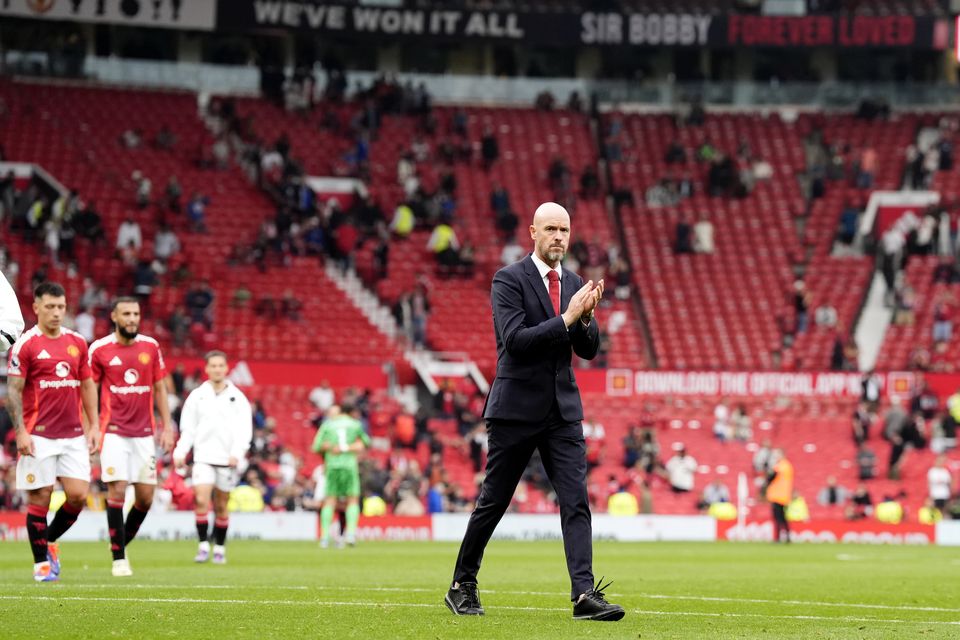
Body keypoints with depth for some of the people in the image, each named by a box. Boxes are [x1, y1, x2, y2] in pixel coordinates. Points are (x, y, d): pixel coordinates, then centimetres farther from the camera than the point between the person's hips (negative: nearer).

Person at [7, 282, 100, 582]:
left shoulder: (77, 342, 10)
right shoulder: (25, 345, -5)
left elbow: (87, 386, 16)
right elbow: (13, 390, -6)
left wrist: (93, 426, 9)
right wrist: (20, 431, -14)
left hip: (73, 434, 4)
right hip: (39, 436, -4)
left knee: (78, 495, -3)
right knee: (40, 498, -2)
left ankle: (49, 542, 21)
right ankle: (41, 563, 9)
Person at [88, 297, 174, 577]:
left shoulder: (151, 347, 6)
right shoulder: (99, 349, -3)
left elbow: (159, 388, 12)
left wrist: (167, 427, 6)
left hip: (144, 433, 3)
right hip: (114, 432, -3)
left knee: (145, 497, 1)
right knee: (117, 490, -12)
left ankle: (123, 543, 23)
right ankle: (119, 557, -4)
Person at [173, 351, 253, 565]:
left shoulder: (237, 397, 5)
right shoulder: (197, 396, 7)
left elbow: (244, 429, 0)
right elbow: (188, 428, 8)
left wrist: (237, 453, -14)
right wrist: (180, 452, -3)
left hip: (227, 459, 0)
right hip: (203, 457, 0)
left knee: (221, 507, 6)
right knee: (201, 501, -15)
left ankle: (220, 548, 17)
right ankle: (203, 546, -10)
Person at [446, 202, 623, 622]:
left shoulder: (574, 283, 11)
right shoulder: (509, 280, -7)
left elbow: (589, 350, 9)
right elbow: (515, 339, -19)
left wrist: (586, 317, -11)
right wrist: (566, 318, -22)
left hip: (563, 410, 5)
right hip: (517, 408, -5)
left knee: (576, 501, -8)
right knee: (492, 502, 5)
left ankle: (584, 594, -14)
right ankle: (462, 587, 20)